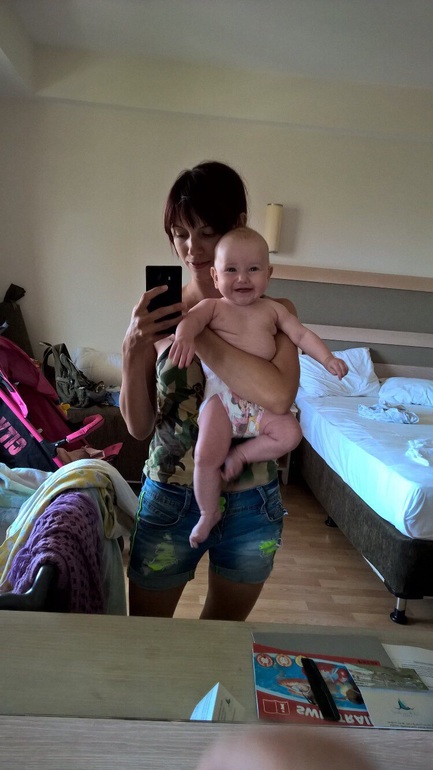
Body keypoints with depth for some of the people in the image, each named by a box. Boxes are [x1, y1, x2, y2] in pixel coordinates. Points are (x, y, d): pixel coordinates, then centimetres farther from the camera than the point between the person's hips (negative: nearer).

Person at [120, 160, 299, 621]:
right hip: (169, 500, 0)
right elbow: (139, 427, -6)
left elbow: (278, 395, -28)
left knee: (224, 632, 26)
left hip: (251, 507, 1)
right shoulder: (159, 311, -7)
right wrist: (132, 351, -21)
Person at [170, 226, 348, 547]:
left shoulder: (272, 309, 11)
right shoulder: (213, 306, 4)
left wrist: (327, 357, -6)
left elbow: (301, 334, 9)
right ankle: (209, 513, 13)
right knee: (206, 456, -13)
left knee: (290, 434, -20)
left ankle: (241, 454, 2)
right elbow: (191, 318, -14)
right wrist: (185, 336, -38)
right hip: (221, 392, -2)